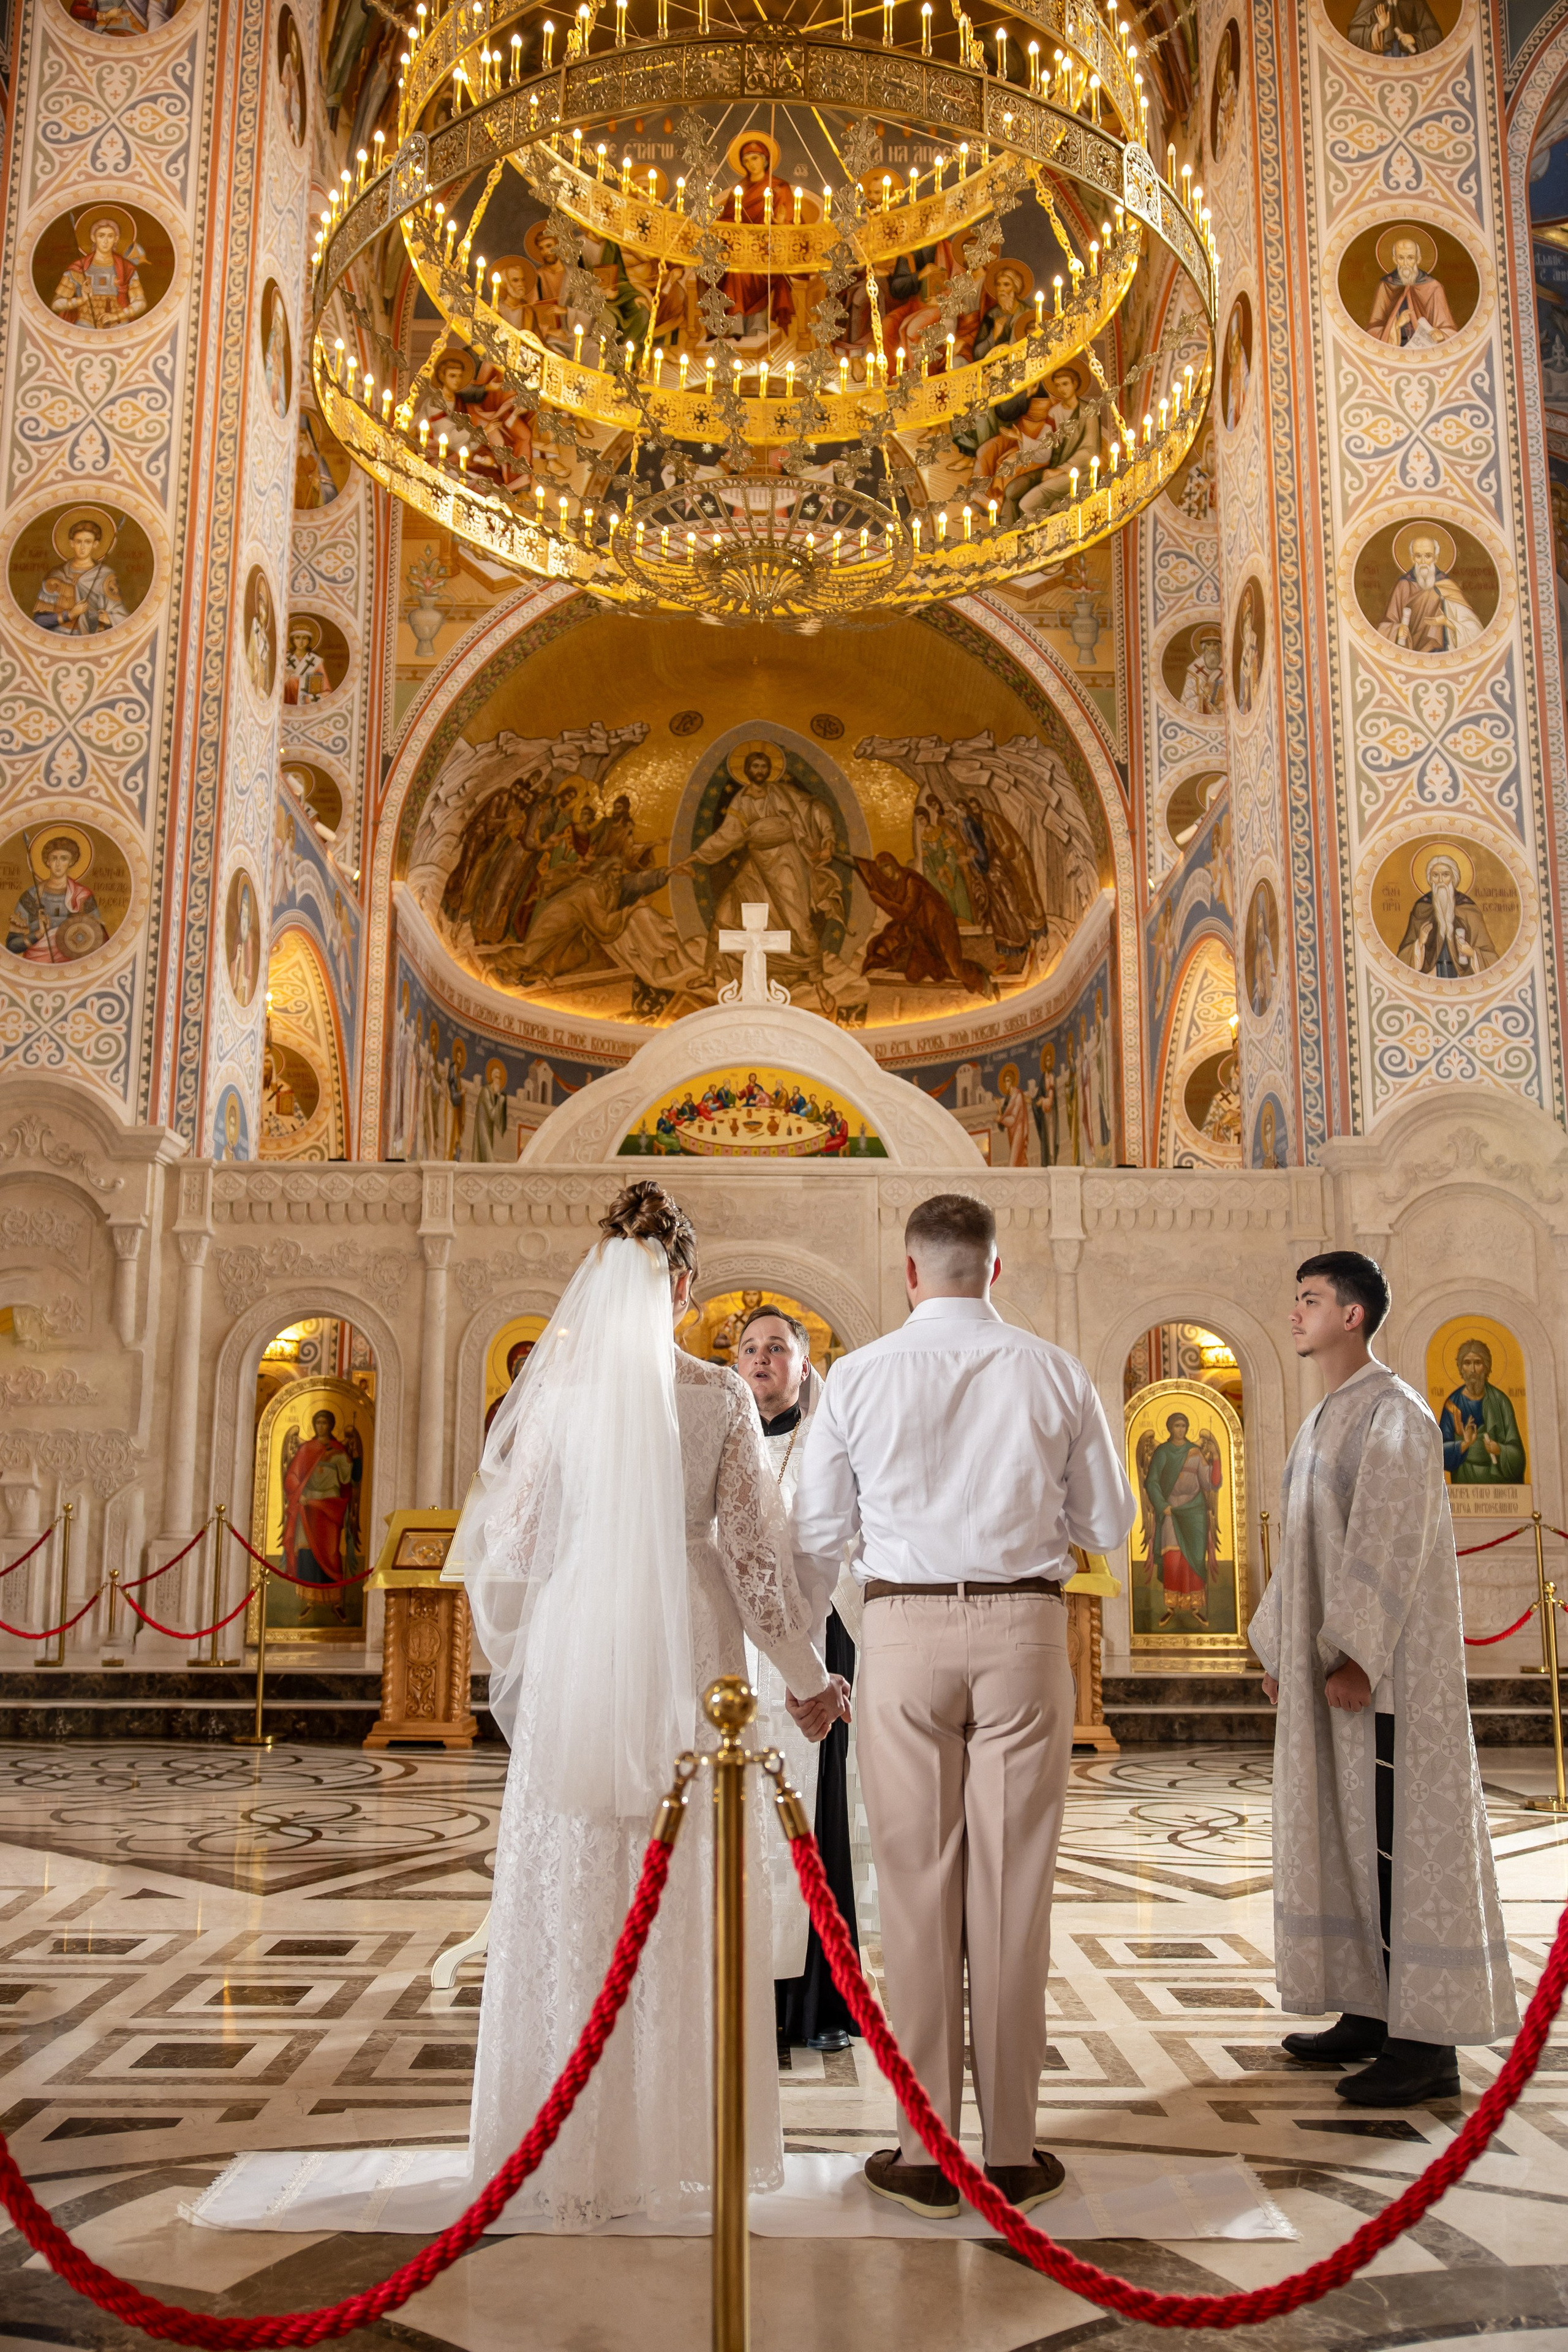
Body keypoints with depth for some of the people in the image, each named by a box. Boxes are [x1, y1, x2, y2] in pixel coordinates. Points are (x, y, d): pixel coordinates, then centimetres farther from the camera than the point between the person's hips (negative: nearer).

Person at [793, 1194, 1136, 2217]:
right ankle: (1012, 2151, 16)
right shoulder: (1057, 1374, 0)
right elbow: (1108, 1526, 6)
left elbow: (818, 1536, 3)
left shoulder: (858, 1375, -2)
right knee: (1014, 1889, 7)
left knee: (917, 1887, 7)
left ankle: (926, 2153, 15)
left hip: (904, 1627, 0)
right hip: (1023, 1628, 1)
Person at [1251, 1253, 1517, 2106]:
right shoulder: (1324, 1422, 16)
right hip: (1329, 1661, 9)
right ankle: (1373, 2011, 20)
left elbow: (1390, 1541, -20)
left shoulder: (1393, 1413, -12)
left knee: (1399, 1835, -7)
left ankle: (1428, 2042, -1)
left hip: (1384, 1662, -9)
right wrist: (1277, 1645, 18)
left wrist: (1354, 1653, -24)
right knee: (1346, 1832, 12)